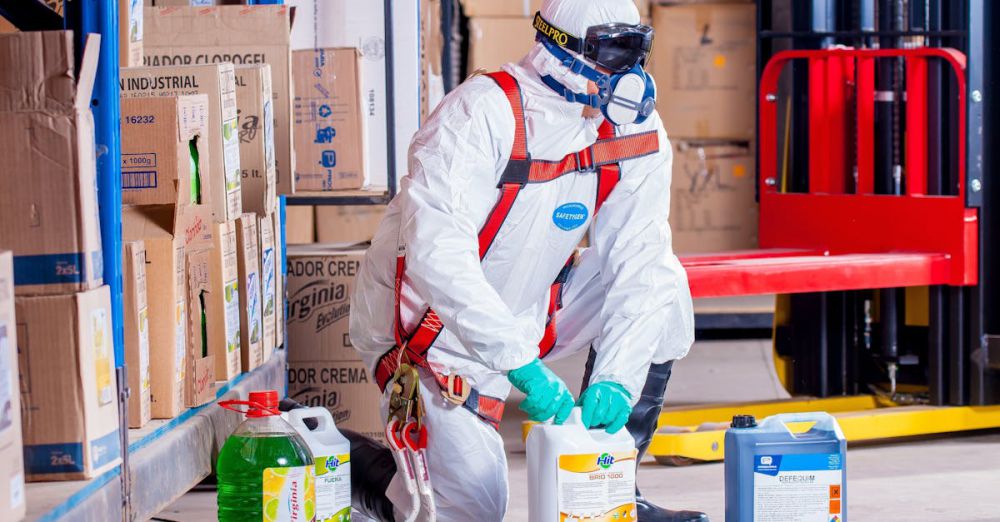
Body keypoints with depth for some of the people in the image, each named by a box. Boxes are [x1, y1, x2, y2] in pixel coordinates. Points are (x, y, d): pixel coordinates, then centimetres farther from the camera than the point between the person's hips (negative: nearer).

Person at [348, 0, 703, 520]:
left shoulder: (635, 131, -9)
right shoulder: (481, 114, -26)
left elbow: (640, 261, -14)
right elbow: (437, 255, -36)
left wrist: (615, 378, -29)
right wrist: (520, 362, -43)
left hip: (530, 312, 6)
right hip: (431, 322, -6)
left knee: (663, 286, -12)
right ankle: (370, 469, 17)